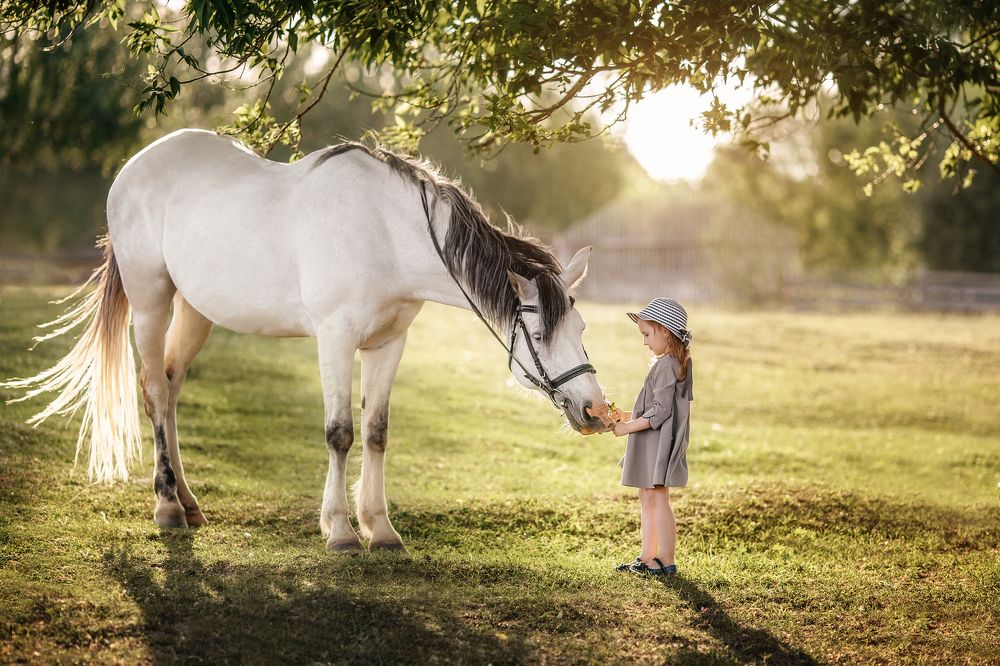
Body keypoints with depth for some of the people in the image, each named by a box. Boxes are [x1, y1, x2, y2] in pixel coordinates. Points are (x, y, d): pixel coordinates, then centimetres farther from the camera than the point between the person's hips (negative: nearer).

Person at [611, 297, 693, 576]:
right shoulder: (673, 363, 13)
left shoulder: (667, 366, -19)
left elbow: (660, 412, -23)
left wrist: (628, 427, -18)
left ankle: (666, 561, 1)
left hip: (660, 442, -11)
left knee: (658, 499, -4)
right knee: (646, 499, 15)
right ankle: (647, 557, 21)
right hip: (651, 444, 11)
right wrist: (628, 416, 14)